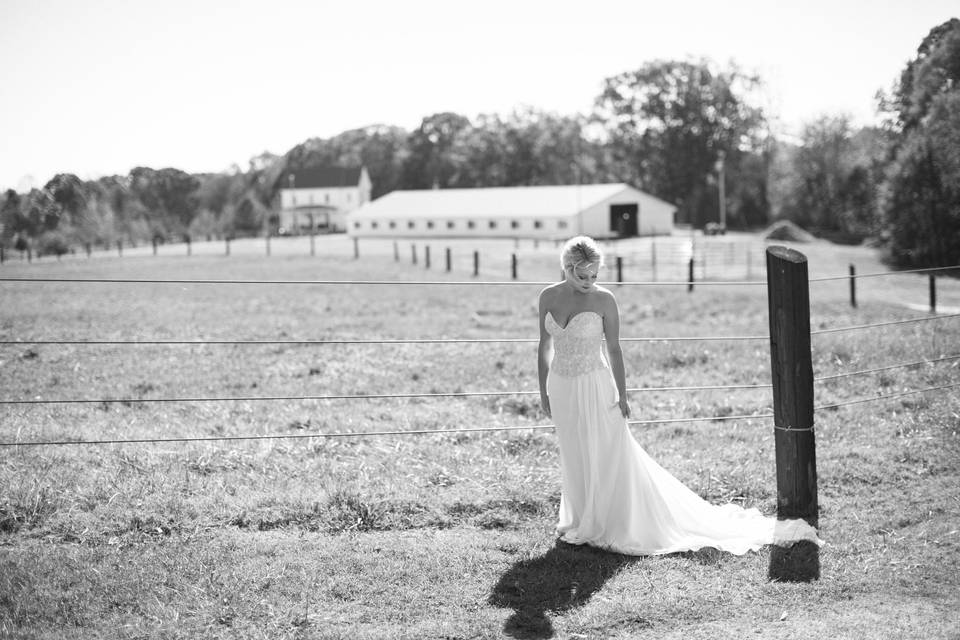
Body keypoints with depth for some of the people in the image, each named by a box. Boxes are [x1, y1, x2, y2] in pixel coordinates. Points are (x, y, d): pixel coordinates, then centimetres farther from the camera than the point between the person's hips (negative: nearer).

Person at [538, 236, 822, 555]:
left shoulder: (603, 300, -10)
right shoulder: (548, 296, 0)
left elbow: (614, 349, -5)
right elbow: (545, 345, 9)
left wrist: (621, 396, -6)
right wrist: (543, 391, 8)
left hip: (594, 387, -4)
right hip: (561, 388, 4)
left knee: (608, 456, 1)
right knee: (574, 458, 15)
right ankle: (582, 520, 30)